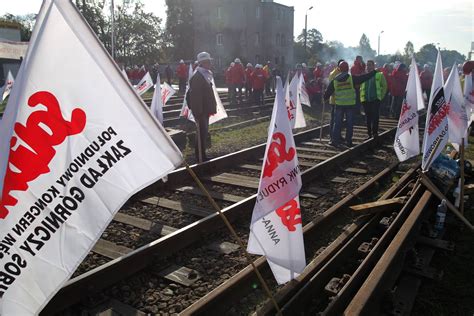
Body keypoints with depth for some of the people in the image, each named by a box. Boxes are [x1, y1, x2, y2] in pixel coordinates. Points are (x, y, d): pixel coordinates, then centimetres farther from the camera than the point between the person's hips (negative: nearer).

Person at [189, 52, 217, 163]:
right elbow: (196, 96, -22)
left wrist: (211, 108, 18)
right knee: (201, 134, -6)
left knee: (204, 133, 15)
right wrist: (198, 112, -25)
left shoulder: (206, 75, 16)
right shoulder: (197, 77, -16)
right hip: (200, 111, -10)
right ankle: (201, 158, 0)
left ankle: (202, 156, 26)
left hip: (205, 110, 10)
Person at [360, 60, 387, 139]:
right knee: (368, 118, 8)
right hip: (366, 100, 3)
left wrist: (381, 96, 0)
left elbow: (384, 86, 6)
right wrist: (361, 97, 10)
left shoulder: (379, 75, 1)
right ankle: (369, 134, 17)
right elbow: (360, 86, 19)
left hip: (375, 99, -3)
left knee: (375, 117, -8)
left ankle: (375, 133, -1)